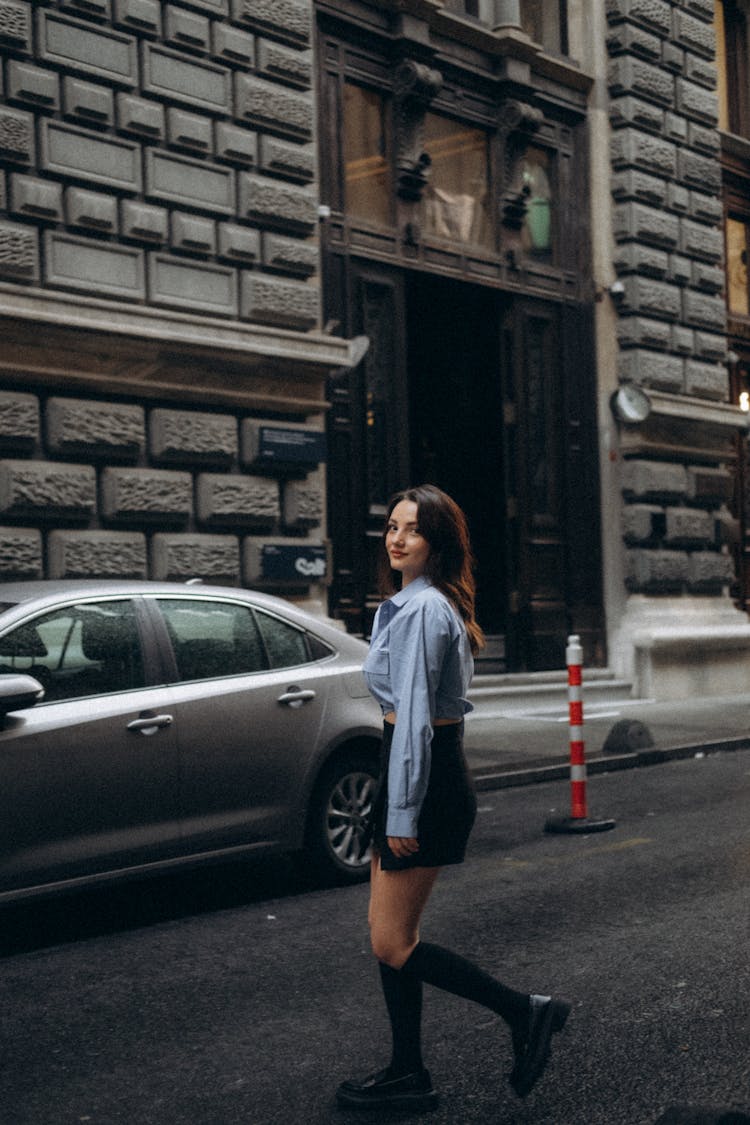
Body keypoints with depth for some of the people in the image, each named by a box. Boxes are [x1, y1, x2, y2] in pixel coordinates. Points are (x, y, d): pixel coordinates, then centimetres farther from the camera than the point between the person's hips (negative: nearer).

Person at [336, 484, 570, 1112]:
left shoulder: (421, 609, -17)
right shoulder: (439, 605, 15)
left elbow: (414, 714, -21)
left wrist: (401, 813, -20)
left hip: (425, 778, -10)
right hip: (442, 771, 10)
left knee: (393, 945, -3)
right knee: (392, 936, 13)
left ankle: (526, 1013, 4)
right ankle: (408, 1076, 21)